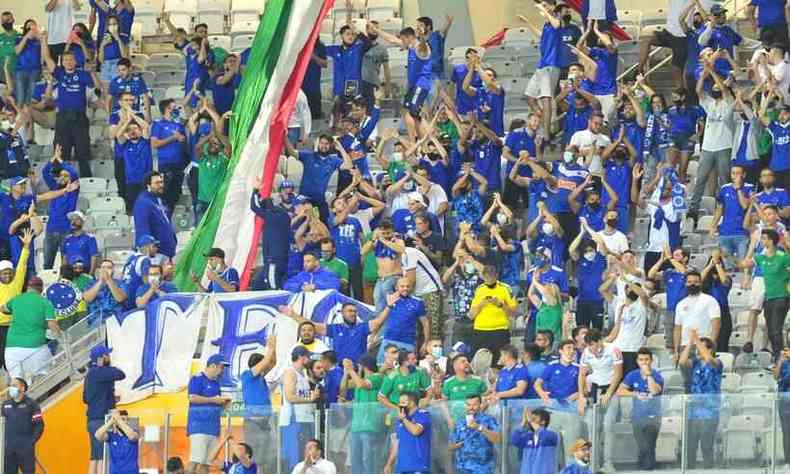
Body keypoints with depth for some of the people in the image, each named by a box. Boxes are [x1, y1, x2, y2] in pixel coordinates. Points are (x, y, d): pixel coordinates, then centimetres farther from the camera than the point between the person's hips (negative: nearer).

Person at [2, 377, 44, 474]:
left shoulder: (31, 404, -2)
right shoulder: (6, 404, 13)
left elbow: (39, 425, -3)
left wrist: (32, 442, -10)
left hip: (26, 448, -5)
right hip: (8, 448, 5)